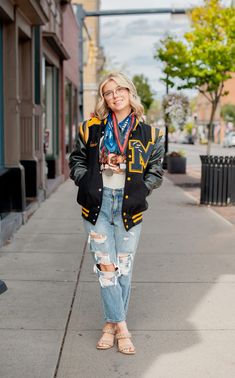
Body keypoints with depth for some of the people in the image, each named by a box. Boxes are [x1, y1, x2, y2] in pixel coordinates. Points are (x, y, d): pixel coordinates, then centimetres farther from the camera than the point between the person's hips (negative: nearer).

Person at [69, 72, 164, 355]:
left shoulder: (148, 134, 5)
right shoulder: (91, 128, 6)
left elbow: (155, 171, 9)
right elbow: (76, 161, 12)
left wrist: (141, 189, -6)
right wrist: (86, 181, -4)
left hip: (129, 207, 0)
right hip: (97, 205, 0)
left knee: (123, 268, 6)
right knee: (105, 267, -2)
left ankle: (111, 323, 20)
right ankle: (121, 327, 7)